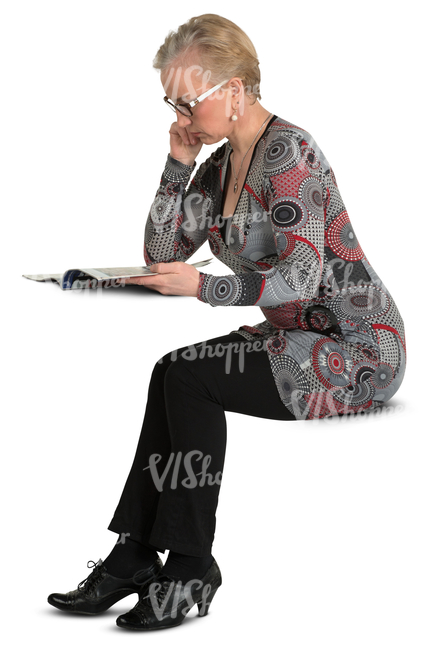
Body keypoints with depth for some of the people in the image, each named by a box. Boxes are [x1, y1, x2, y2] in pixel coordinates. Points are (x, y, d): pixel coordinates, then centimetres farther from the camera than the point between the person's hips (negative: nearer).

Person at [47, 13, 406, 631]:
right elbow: (161, 255, 10)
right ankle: (137, 557, -8)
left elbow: (301, 277, -25)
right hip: (300, 341, 9)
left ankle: (188, 570, -11)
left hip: (359, 352, -9)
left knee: (187, 376, -21)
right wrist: (178, 163, 2)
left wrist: (203, 286, -29)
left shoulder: (287, 150, -16)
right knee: (173, 376, -11)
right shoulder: (222, 164, 11)